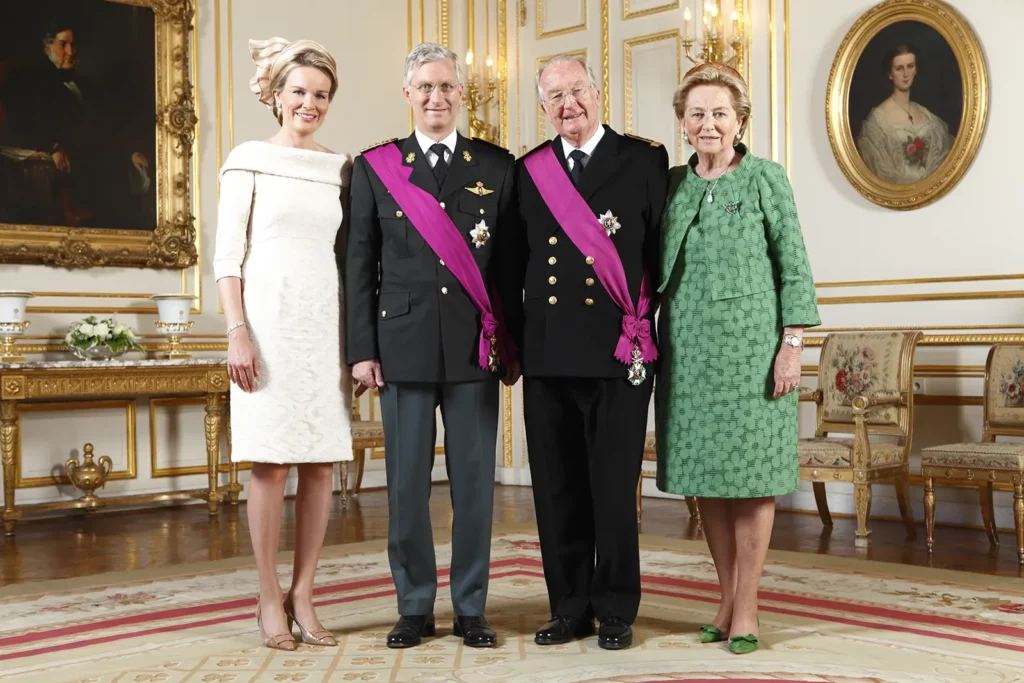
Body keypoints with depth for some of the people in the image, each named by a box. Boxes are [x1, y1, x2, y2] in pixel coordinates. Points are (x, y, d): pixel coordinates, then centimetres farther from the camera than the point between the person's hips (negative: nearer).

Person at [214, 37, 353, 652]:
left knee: (323, 462, 2)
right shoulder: (250, 159, 3)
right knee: (271, 462, -1)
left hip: (326, 324, 4)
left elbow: (348, 256, 14)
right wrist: (238, 332, -10)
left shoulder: (341, 168, 12)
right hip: (269, 321, -3)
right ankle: (270, 598, 10)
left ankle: (303, 596, 12)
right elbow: (228, 254, -1)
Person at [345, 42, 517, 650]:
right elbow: (360, 264, 5)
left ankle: (471, 608, 16)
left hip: (475, 348, 0)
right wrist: (362, 349, -1)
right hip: (404, 344, 0)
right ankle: (415, 607, 17)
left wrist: (513, 341, 2)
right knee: (407, 484, 4)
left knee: (475, 482, 4)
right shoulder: (375, 167, 7)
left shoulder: (498, 166, 8)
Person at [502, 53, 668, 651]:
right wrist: (515, 337, 10)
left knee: (615, 487, 2)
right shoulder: (528, 172, 13)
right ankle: (570, 608, 19)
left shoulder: (645, 161, 3)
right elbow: (516, 265, 16)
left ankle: (616, 612, 15)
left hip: (619, 352, -3)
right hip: (548, 355, 4)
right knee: (557, 488, 7)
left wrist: (645, 331, -4)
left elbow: (664, 251, 0)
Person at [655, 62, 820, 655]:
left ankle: (746, 607, 9)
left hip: (750, 347, -4)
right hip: (688, 350, 4)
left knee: (751, 473, 0)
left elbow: (795, 268, -3)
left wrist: (793, 345, -10)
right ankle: (727, 599, 20)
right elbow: (656, 268, 13)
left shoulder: (765, 178, -1)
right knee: (705, 475, 8)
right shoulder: (671, 183, 10)